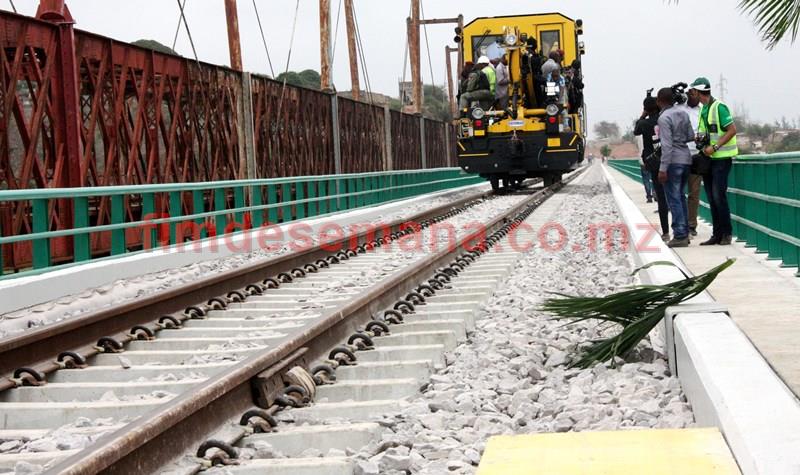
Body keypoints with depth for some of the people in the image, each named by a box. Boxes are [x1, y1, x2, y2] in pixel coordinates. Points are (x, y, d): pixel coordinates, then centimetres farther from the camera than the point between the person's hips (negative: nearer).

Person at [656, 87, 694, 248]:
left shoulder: (664, 118, -13)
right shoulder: (683, 114, 9)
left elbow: (667, 145, -18)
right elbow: (691, 136, 12)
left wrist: (663, 168, -18)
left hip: (673, 162, -8)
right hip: (686, 159, 8)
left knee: (674, 199, -4)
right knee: (681, 197, 17)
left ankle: (680, 236, -6)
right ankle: (685, 233, 19)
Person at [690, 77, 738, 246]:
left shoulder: (719, 107, -12)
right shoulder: (703, 110, 13)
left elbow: (732, 130, -15)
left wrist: (714, 147, -19)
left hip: (721, 158, -8)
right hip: (708, 158, 8)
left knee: (719, 195, -10)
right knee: (711, 198, 7)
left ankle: (727, 233, 0)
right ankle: (717, 234, 12)